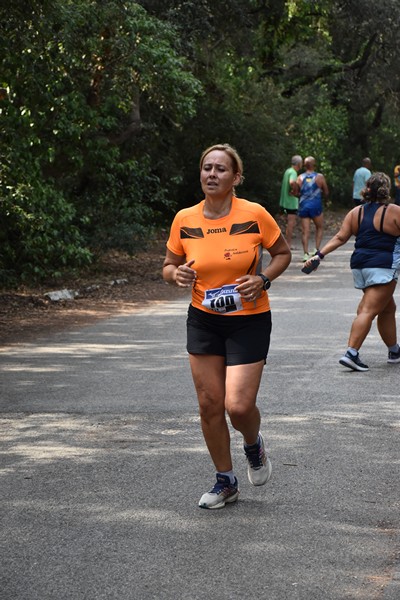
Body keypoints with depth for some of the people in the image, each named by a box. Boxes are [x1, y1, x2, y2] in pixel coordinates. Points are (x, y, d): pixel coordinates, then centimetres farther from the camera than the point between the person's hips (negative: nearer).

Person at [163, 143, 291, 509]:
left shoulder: (255, 215, -12)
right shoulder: (185, 220, -3)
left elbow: (283, 253, 3)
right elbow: (169, 266, 10)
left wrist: (263, 279, -14)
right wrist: (177, 274, -13)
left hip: (249, 321, -3)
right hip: (203, 321, 3)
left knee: (239, 406, -11)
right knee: (209, 403, 4)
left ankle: (254, 445, 26)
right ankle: (226, 482, 23)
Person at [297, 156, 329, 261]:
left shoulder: (300, 178, 2)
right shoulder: (319, 177, -2)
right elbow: (326, 192, 3)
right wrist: (325, 197, 25)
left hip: (303, 206, 2)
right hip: (316, 205, -2)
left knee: (305, 231, 3)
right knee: (319, 228, 17)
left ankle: (306, 253, -5)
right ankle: (316, 249, 8)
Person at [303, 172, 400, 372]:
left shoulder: (356, 212, 8)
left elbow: (340, 237, 1)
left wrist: (319, 255, 1)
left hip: (359, 265, 7)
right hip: (382, 267, -7)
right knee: (368, 311, -11)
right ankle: (351, 353, -20)